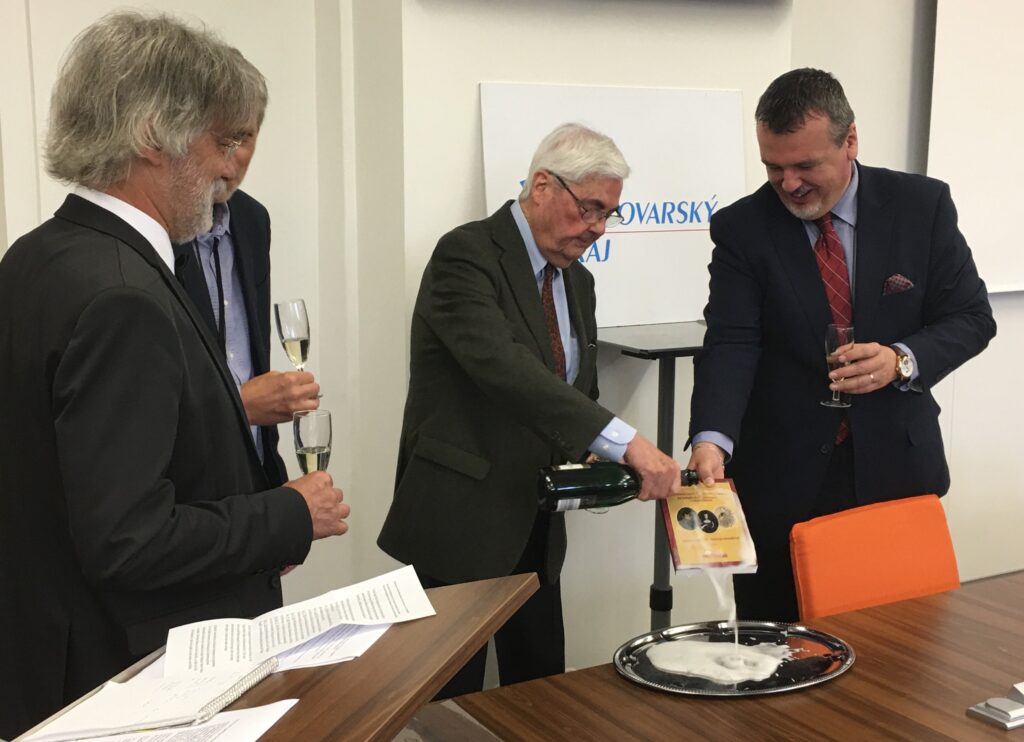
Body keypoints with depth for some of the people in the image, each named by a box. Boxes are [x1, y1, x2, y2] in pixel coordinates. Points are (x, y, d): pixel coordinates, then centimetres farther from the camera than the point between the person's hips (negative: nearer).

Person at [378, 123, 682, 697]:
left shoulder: (577, 281, 10)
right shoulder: (468, 255, -15)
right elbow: (501, 364, -31)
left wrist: (580, 459, -5)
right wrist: (625, 443, -36)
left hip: (536, 524, 8)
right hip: (462, 516, -7)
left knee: (542, 688, 14)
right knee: (454, 702, 3)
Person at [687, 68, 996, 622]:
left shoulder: (921, 205, -2)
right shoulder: (741, 229, -5)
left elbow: (970, 317, 2)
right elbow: (729, 344, -13)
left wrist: (903, 361, -18)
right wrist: (712, 439, -30)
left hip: (896, 467, 1)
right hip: (782, 480, -1)